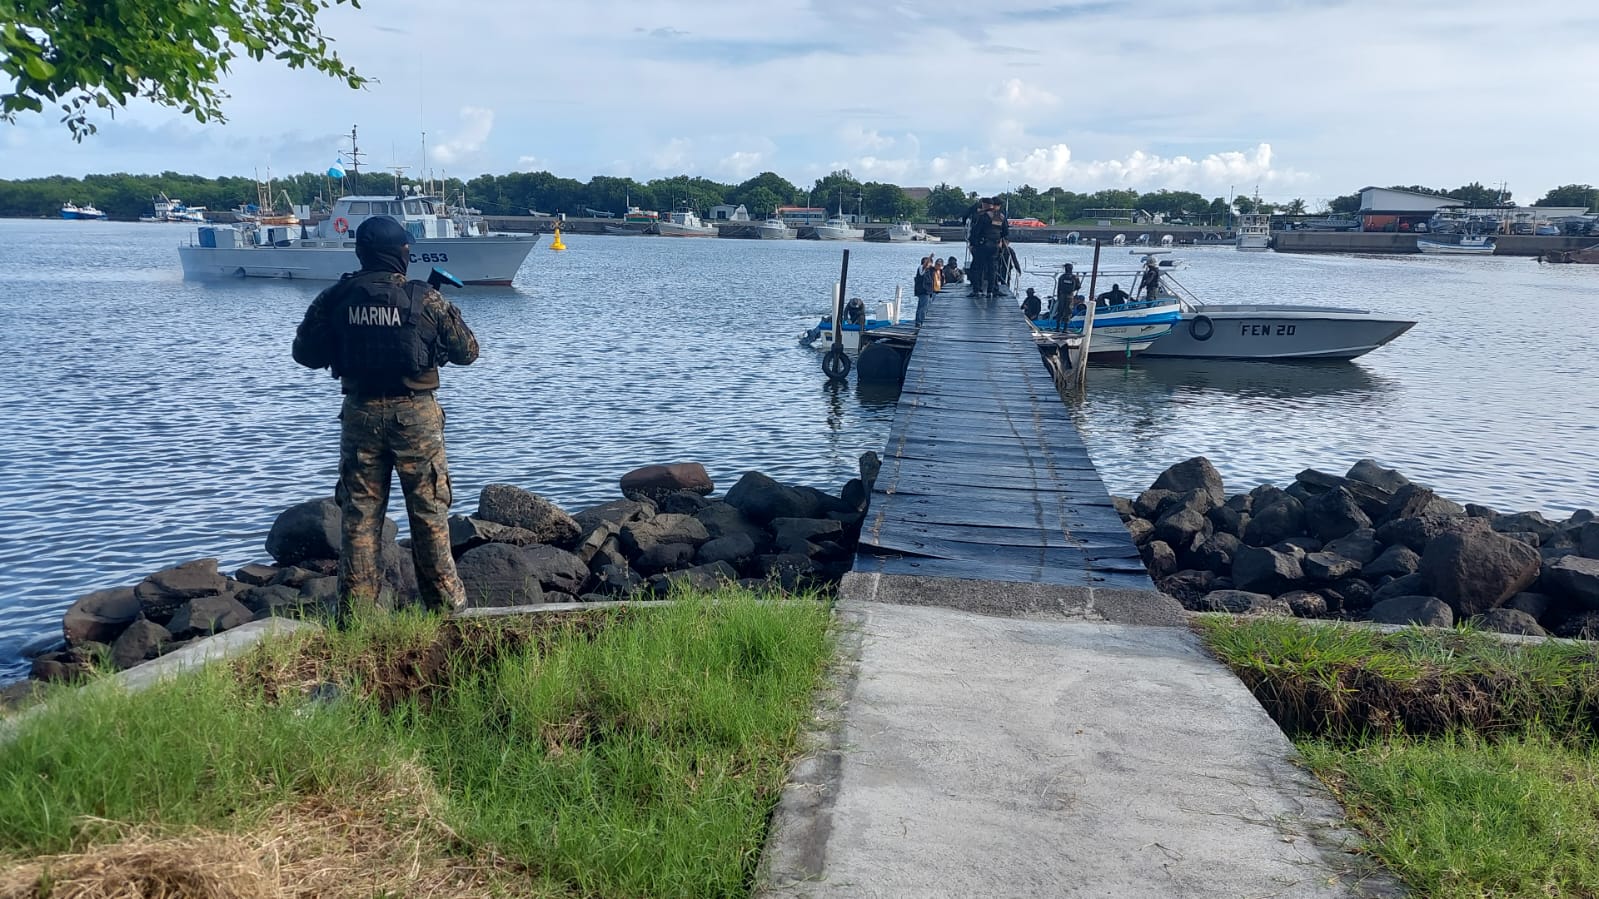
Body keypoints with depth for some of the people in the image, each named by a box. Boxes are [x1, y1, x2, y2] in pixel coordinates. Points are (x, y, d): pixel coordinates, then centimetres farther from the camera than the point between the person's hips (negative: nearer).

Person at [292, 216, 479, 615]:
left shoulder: (335, 298, -1)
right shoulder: (424, 299, -7)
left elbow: (305, 353, 6)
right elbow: (467, 352, 0)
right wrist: (448, 314, 18)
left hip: (360, 413, 2)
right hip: (415, 413, -2)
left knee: (359, 511, 10)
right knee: (428, 509, 8)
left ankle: (357, 606, 12)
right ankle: (445, 599, 13)